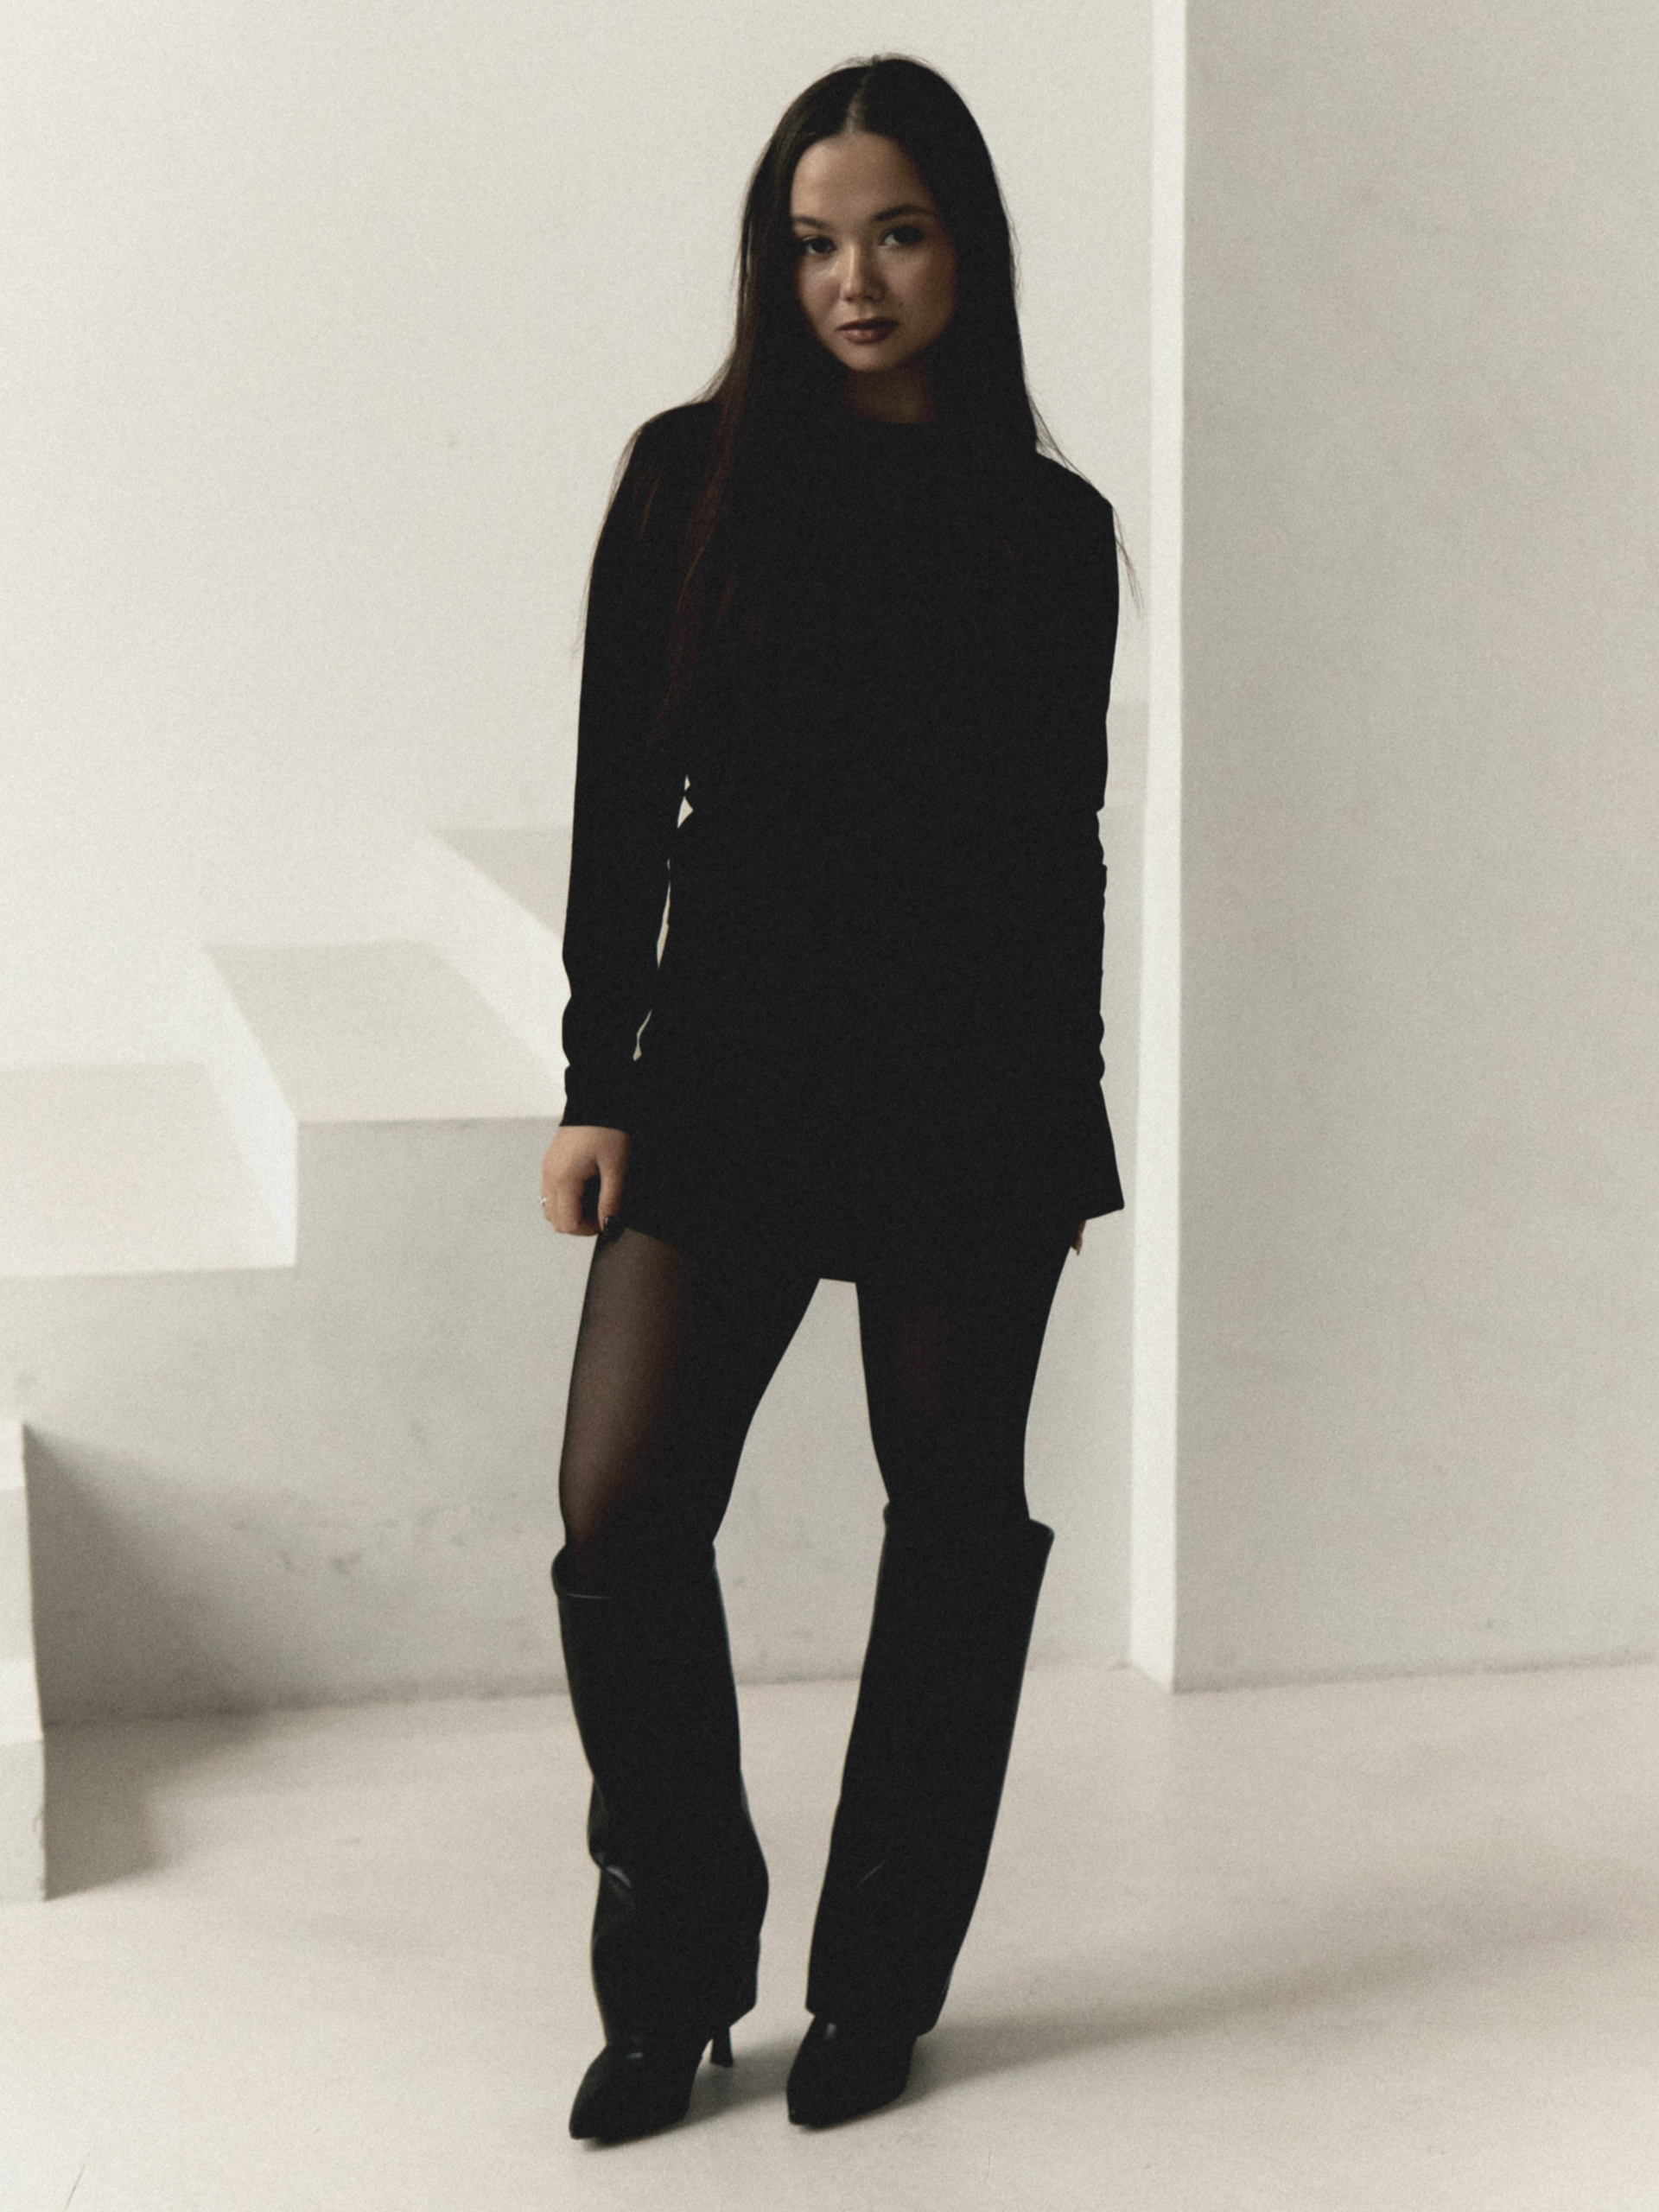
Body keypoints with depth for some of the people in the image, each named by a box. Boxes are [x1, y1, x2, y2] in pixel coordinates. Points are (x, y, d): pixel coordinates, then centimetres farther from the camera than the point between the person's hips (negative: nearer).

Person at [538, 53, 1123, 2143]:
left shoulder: (1052, 528, 5)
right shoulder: (691, 475, 3)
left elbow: (1063, 844, 9)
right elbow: (620, 799, 2)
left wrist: (1062, 1114, 9)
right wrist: (599, 1084, -2)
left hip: (976, 1090, 1)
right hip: (732, 1065, 0)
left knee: (954, 1519, 6)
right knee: (621, 1515, -9)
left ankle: (878, 1987, 22)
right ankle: (674, 1981, 10)